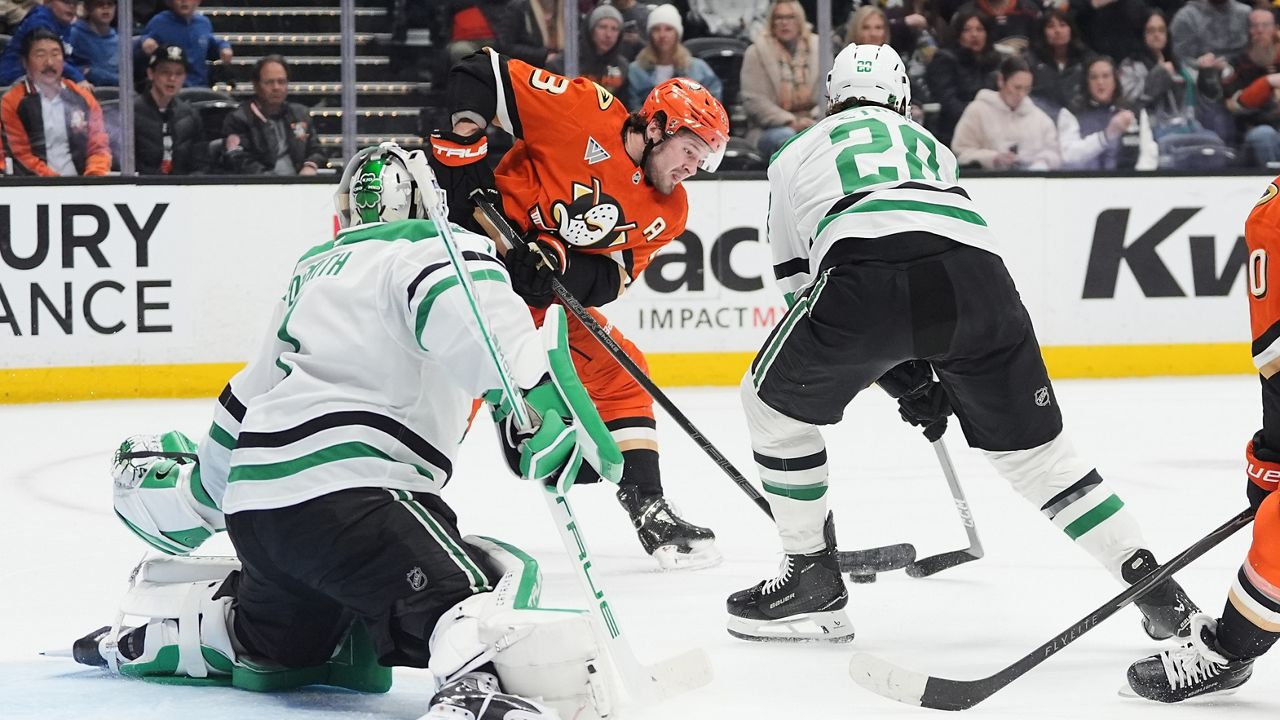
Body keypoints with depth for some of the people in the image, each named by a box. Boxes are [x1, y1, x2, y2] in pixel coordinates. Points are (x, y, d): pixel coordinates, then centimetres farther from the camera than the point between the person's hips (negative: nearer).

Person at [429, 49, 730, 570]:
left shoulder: (668, 212, 3)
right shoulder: (586, 114, -16)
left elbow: (611, 278, -5)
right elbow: (486, 73, -15)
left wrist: (562, 268, -24)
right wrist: (463, 143, -23)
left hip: (549, 292, 8)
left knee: (617, 375, 5)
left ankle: (647, 507, 8)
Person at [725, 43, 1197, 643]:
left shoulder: (795, 155, 34)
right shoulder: (930, 146, 40)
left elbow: (799, 284, 32)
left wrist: (904, 378, 34)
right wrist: (921, 375, 49)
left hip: (865, 278, -3)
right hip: (975, 275, 3)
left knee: (773, 404, 24)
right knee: (1033, 448, 19)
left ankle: (811, 577, 25)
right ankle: (1156, 592, 15)